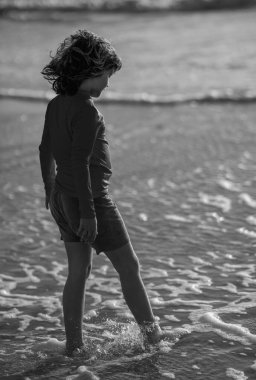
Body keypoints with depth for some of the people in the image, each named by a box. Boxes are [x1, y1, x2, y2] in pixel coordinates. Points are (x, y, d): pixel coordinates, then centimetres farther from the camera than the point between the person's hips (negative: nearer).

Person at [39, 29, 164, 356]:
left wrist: (51, 191, 29)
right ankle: (152, 334, 21)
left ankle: (73, 344, 21)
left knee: (78, 272, 16)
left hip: (63, 198, 8)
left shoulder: (56, 105, 5)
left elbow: (46, 151, 16)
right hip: (89, 199, -8)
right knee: (129, 268, 8)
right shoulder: (86, 110, -21)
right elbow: (81, 163, -25)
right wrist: (89, 214, -22)